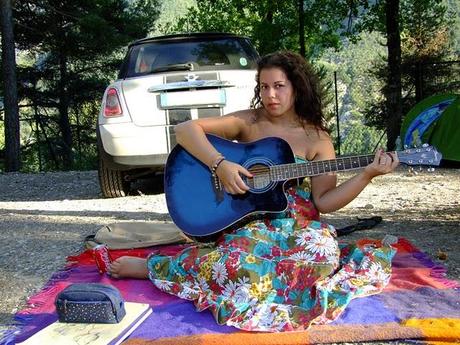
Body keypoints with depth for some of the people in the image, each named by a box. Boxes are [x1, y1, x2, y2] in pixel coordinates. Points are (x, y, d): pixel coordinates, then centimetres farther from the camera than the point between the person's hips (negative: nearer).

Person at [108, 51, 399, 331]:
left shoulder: (316, 138, 3)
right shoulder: (248, 122, 1)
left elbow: (324, 201, -2)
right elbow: (185, 129, -8)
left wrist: (368, 174, -13)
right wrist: (220, 164, -21)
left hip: (298, 225, 3)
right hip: (250, 221, -2)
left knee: (324, 250, -31)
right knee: (246, 256, -36)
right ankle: (150, 266, -12)